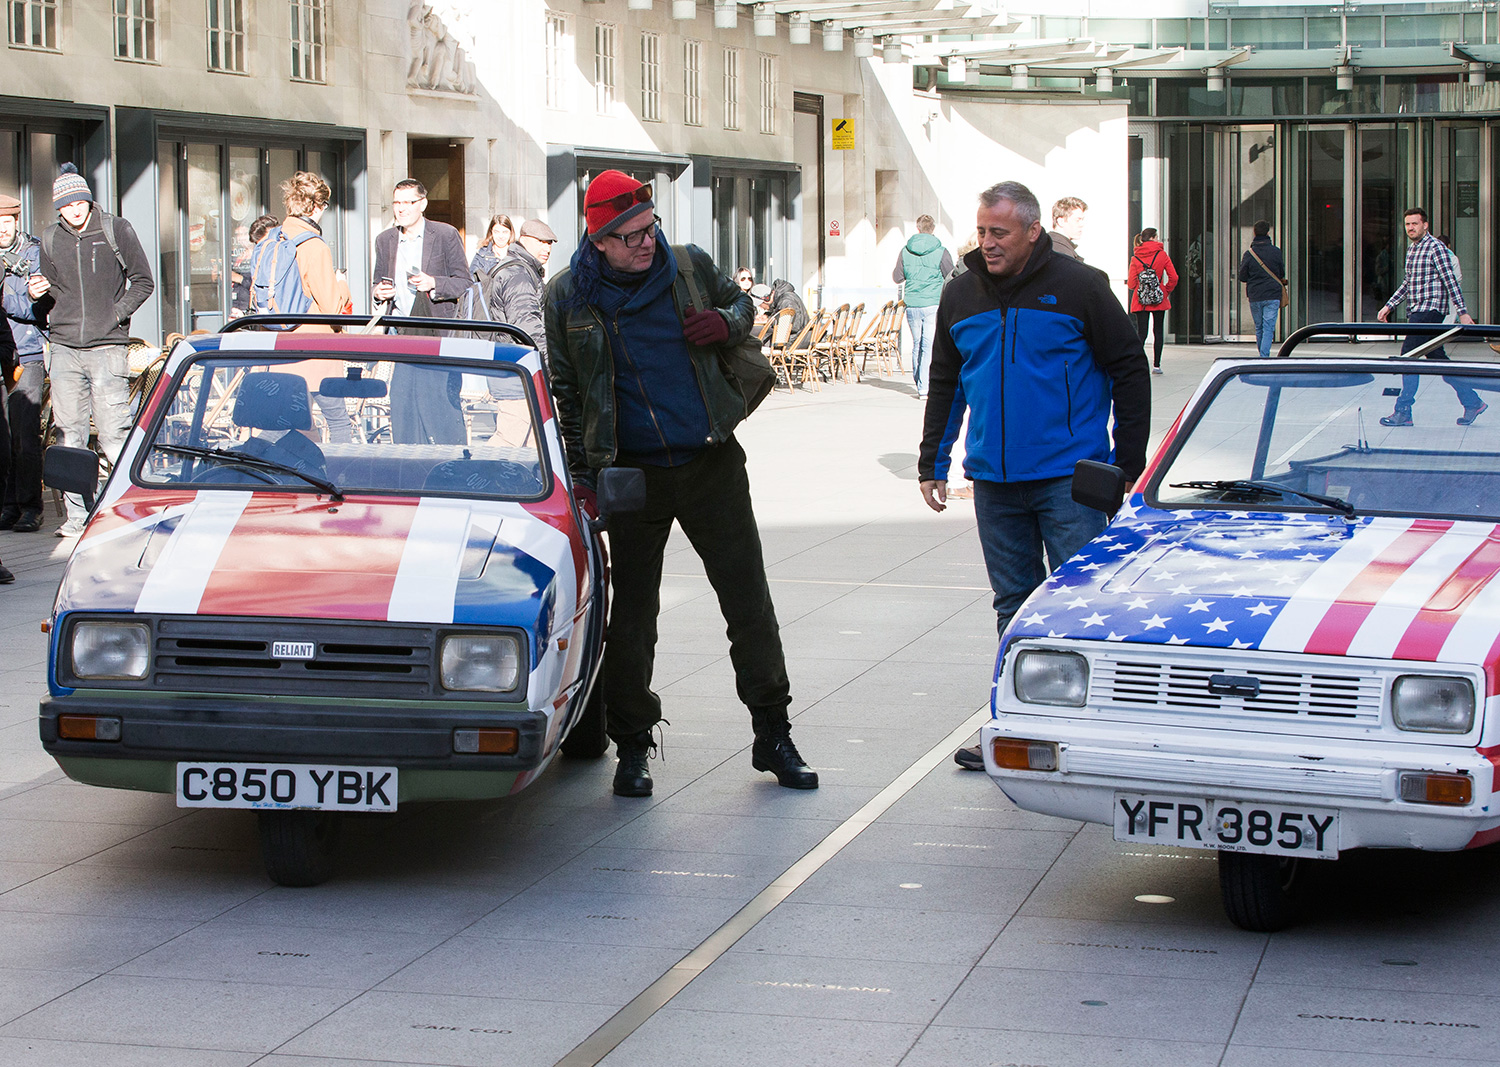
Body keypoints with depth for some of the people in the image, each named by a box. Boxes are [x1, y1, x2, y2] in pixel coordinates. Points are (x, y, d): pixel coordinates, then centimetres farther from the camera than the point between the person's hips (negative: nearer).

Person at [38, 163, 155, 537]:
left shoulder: (116, 230, 1)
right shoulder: (51, 240, 10)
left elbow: (143, 282, 4)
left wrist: (115, 314, -5)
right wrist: (56, 326, 10)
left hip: (107, 346, -4)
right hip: (64, 348, 4)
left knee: (113, 430, -9)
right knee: (70, 431, 4)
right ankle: (77, 514, 10)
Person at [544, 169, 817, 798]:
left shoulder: (689, 267, 0)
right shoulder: (568, 298, -2)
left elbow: (741, 301, 19)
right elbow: (564, 393, 7)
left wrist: (726, 323, -6)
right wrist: (581, 476, 4)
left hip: (711, 464, 1)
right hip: (633, 474, -1)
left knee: (749, 600, 3)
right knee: (632, 611, 5)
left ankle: (773, 736, 13)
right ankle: (632, 746, 16)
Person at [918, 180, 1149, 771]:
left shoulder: (1078, 287, -6)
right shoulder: (961, 296, 9)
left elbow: (1129, 371, -1)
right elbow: (945, 385, 20)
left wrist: (1127, 461, -3)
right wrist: (932, 462, 16)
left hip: (1069, 478, -5)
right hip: (994, 479, 5)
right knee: (1013, 605, 10)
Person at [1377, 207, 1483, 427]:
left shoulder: (1436, 248, -11)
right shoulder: (1412, 248, 16)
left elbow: (1451, 282, -13)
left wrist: (1463, 312, -16)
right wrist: (1389, 306, 21)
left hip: (1429, 310, -9)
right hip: (1417, 312, 9)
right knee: (1437, 358, 11)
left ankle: (1402, 412, -7)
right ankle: (1472, 403, 18)